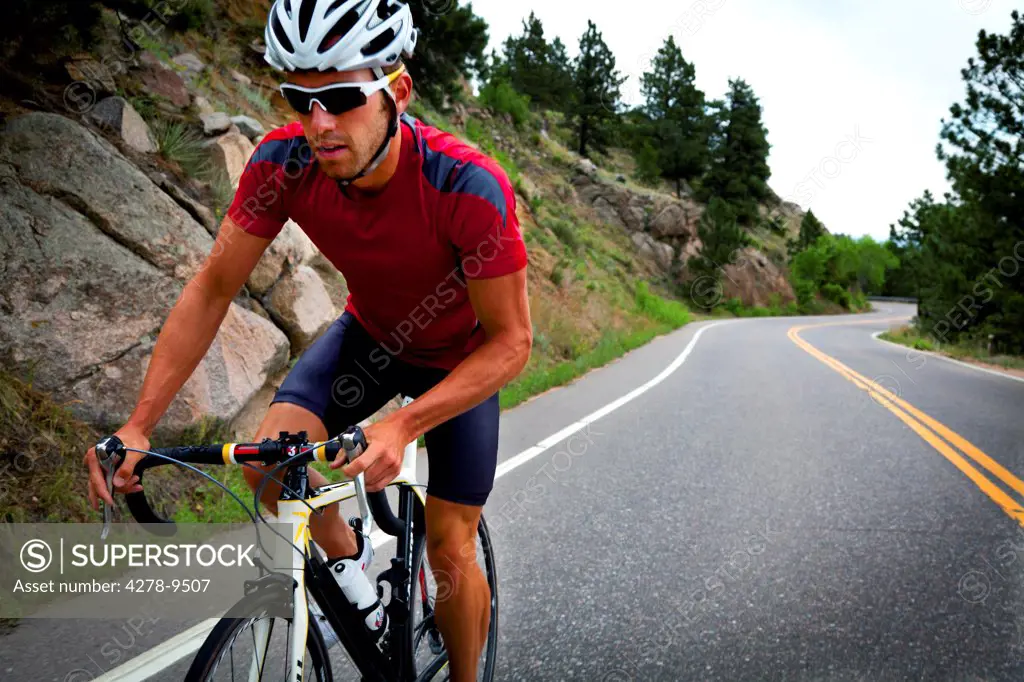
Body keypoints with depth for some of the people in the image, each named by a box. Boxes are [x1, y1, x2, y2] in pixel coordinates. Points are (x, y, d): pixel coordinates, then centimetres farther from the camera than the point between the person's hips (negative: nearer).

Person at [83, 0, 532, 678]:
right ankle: (348, 558, 11)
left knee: (450, 553, -1)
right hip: (371, 334, 3)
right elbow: (213, 289, -18)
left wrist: (404, 424, -43)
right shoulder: (284, 163, -27)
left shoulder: (469, 185, -37)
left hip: (460, 356, -3)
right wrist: (138, 425, -25)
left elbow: (511, 340, -30)